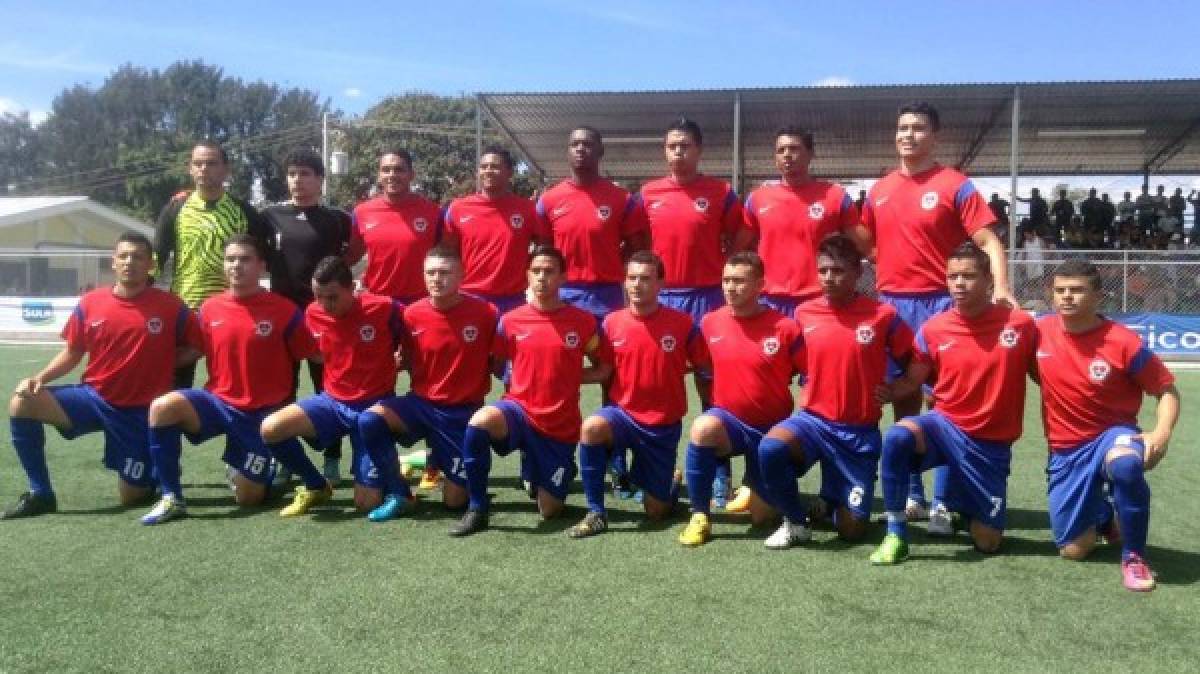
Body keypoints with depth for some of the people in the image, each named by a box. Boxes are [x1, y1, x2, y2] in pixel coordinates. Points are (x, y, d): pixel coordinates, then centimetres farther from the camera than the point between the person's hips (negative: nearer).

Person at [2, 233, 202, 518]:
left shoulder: (170, 306, -10)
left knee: (132, 497, -2)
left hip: (140, 411, -3)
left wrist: (166, 360, -9)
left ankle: (155, 471, 37)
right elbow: (73, 352, 9)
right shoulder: (90, 303, -2)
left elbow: (199, 346, 1)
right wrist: (39, 377, -5)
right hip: (93, 396, 3)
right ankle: (40, 493, -6)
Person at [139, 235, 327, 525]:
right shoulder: (210, 308, 0)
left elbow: (315, 354, -6)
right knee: (162, 407, -27)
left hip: (262, 413, -3)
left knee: (248, 498, -3)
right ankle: (172, 498, -11)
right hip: (219, 402, 3)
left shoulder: (283, 309, -11)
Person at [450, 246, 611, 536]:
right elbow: (496, 364, 14)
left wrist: (570, 377, -6)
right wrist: (516, 380, 0)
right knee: (480, 422, -35)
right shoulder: (511, 320, -2)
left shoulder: (583, 321, -5)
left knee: (549, 510, 4)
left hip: (560, 426, 0)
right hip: (518, 410, 0)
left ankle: (549, 470, 40)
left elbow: (605, 368, 6)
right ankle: (476, 509, -15)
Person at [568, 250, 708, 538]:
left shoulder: (682, 323, -10)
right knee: (591, 428, -35)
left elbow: (703, 366, 2)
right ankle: (596, 513, -18)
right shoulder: (612, 322, -5)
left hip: (664, 425, -1)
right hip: (623, 413, 1)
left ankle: (672, 481, 42)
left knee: (657, 510, 3)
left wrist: (673, 369, -7)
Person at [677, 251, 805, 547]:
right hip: (729, 420, 1)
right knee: (702, 428, -36)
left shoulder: (784, 327, -13)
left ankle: (755, 486, 40)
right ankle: (699, 516, -18)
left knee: (763, 515, 2)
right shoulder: (710, 322, -4)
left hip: (772, 429, -1)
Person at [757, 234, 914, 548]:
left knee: (851, 530, -2)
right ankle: (796, 521, -5)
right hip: (813, 419, 1)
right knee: (769, 448, -33)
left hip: (860, 432, -1)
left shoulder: (882, 314, -8)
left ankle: (834, 497, 36)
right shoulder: (804, 313, -1)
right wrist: (807, 393, 4)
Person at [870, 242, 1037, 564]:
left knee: (987, 543, 1)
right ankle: (896, 536, -20)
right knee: (897, 436, -36)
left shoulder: (1020, 324, -8)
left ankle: (956, 502, 37)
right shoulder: (933, 328, -5)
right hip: (945, 425, 0)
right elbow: (912, 381, 5)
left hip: (991, 443, 0)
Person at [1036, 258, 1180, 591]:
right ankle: (1104, 516, 38)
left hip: (1112, 434, -3)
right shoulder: (1041, 330, -6)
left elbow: (1167, 390, -6)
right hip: (1065, 451, 3)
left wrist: (1162, 433, -22)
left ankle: (1134, 555, -20)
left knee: (1125, 463, -43)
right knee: (1073, 550, 1)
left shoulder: (1123, 341, -15)